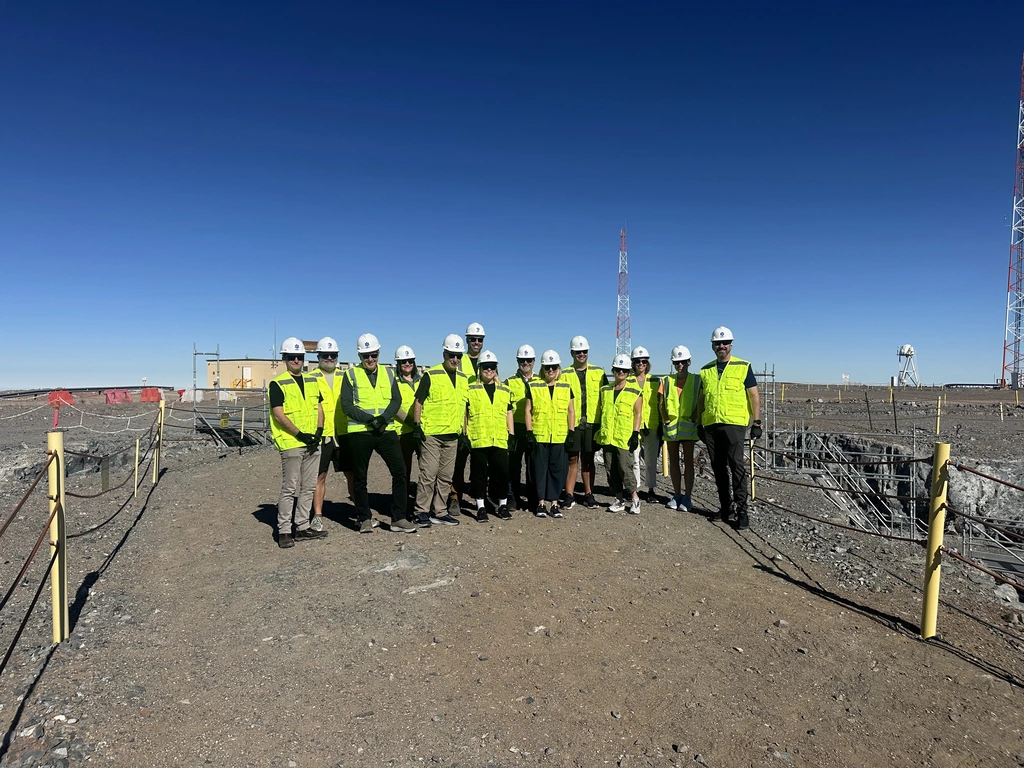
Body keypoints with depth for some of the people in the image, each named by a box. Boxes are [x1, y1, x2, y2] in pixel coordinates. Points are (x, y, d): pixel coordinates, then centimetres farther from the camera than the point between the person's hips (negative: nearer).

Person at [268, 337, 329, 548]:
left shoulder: (312, 381, 14)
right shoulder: (277, 384, -5)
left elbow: (319, 408, 13)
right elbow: (278, 414, -12)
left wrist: (319, 432, -2)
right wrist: (299, 434, -17)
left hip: (312, 443, 6)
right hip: (290, 443, -6)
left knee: (308, 487, 10)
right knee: (290, 488, -4)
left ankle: (302, 527, 19)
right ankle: (284, 531, 4)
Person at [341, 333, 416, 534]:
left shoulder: (388, 373, 11)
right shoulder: (351, 375, 1)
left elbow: (396, 400, 2)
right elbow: (346, 405, -6)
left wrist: (384, 417, -15)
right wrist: (369, 419, -17)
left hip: (386, 430, 2)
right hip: (360, 432, -2)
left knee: (399, 471, -4)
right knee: (360, 477, 7)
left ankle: (398, 518, 5)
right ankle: (365, 519, 21)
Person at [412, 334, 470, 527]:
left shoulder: (464, 379, 12)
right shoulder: (431, 375, -6)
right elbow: (418, 402, -5)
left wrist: (464, 433, 14)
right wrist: (417, 427, -12)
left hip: (452, 436, 6)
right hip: (430, 434, -6)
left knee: (445, 477, 11)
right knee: (428, 474, -4)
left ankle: (439, 512, 20)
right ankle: (422, 512, 6)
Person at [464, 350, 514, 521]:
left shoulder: (504, 390, 14)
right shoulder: (470, 389, 4)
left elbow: (508, 413, 16)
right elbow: (463, 413, 4)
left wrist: (511, 435, 10)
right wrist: (464, 435, -1)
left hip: (500, 440, 2)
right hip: (477, 440, -2)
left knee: (502, 472, 2)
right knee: (479, 474, 4)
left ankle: (502, 505, 18)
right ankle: (481, 507, 14)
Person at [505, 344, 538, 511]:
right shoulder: (509, 382, 6)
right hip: (516, 429, -1)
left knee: (533, 466, 4)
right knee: (514, 465, 4)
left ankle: (533, 500, 13)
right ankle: (514, 498, 15)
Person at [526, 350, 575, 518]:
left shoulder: (566, 387, 6)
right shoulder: (533, 387, 2)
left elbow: (571, 411, 9)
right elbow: (528, 410, 3)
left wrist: (571, 432, 2)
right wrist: (529, 432, -4)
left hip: (559, 436, 1)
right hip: (539, 435, -1)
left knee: (557, 469, 5)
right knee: (540, 468, 4)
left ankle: (554, 502, 14)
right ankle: (541, 503, 13)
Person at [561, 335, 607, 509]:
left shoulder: (598, 372, 8)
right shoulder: (565, 374, 4)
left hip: (592, 423, 1)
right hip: (572, 423, -1)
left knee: (588, 459, 9)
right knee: (572, 459, 2)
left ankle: (588, 495, 17)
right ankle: (569, 495, 9)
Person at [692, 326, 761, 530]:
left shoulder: (742, 367, 1)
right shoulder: (706, 370, 12)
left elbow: (754, 396, 1)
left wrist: (757, 422, -5)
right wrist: (699, 424, 13)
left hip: (734, 424, -4)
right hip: (711, 425, 4)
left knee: (737, 466, -8)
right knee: (718, 468, 9)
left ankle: (741, 511, -2)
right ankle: (725, 507, 19)